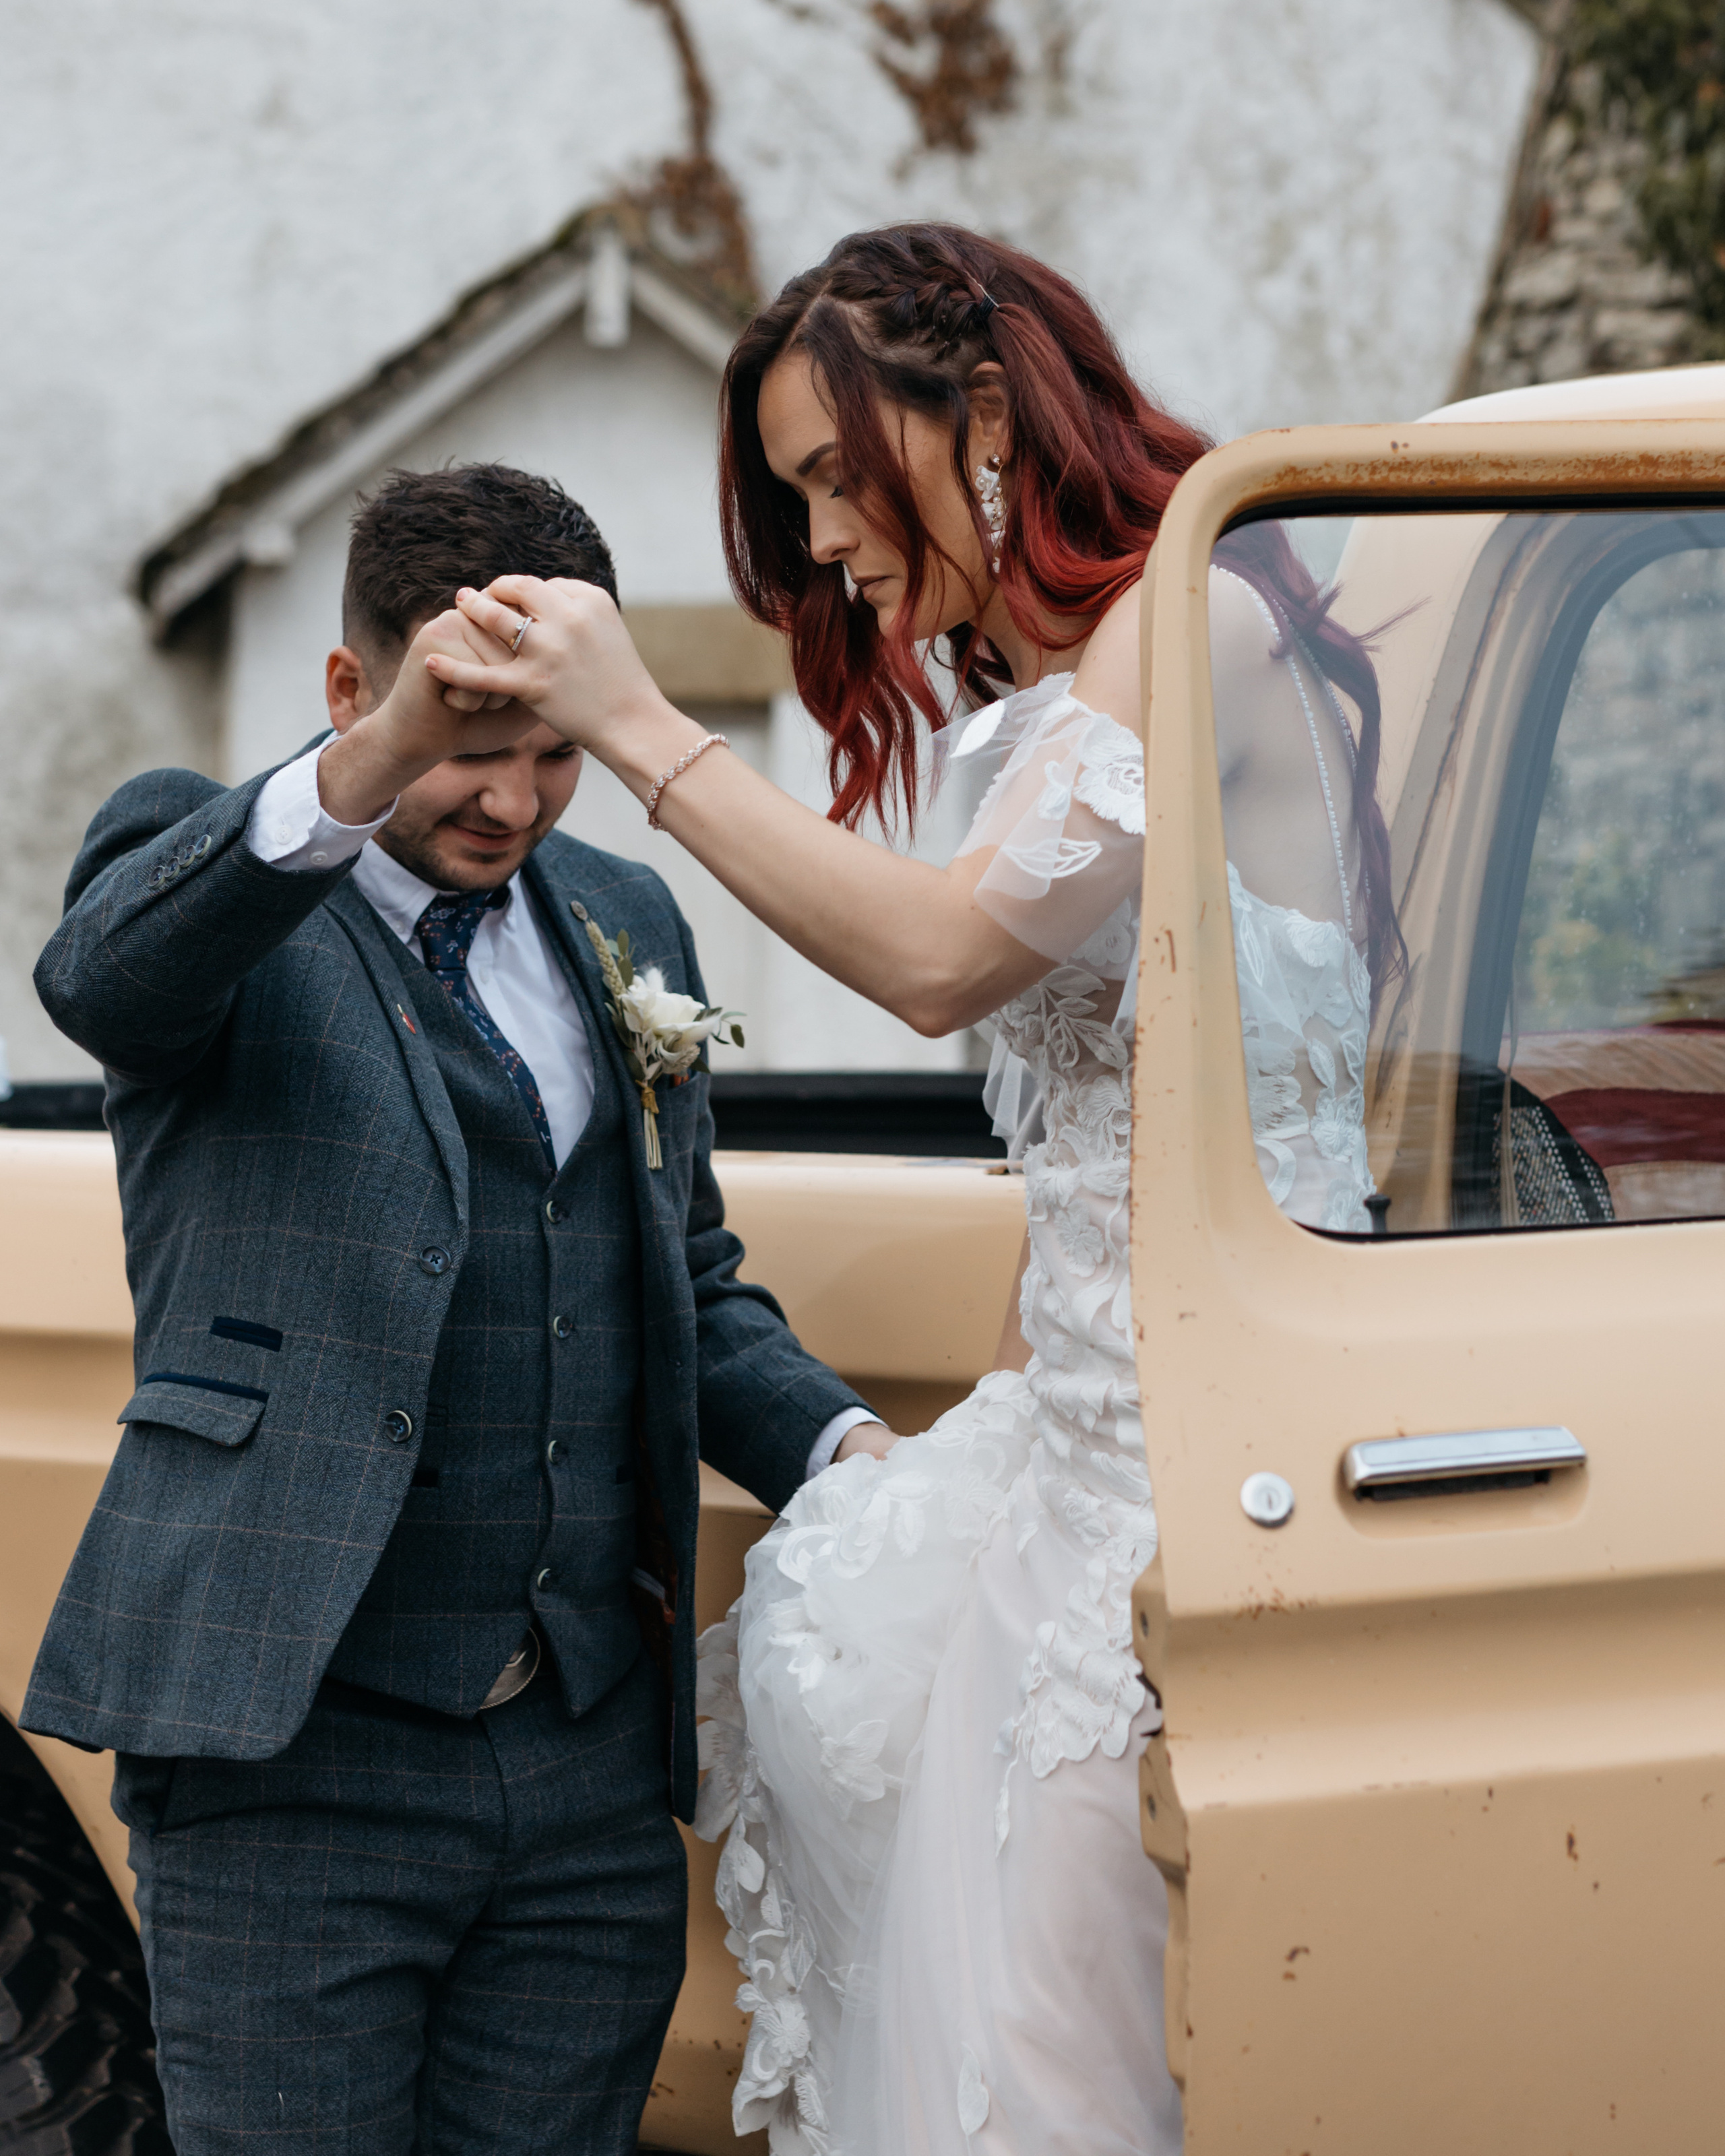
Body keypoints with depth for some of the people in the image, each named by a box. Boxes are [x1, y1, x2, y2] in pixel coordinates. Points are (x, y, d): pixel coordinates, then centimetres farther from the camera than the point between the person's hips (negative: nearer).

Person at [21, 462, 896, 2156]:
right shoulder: (200, 857, -1)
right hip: (294, 1754, -5)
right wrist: (364, 774, -44)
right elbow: (100, 977, -27)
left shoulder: (624, 923, 16)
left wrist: (840, 1446, 2)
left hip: (594, 1765, 5)